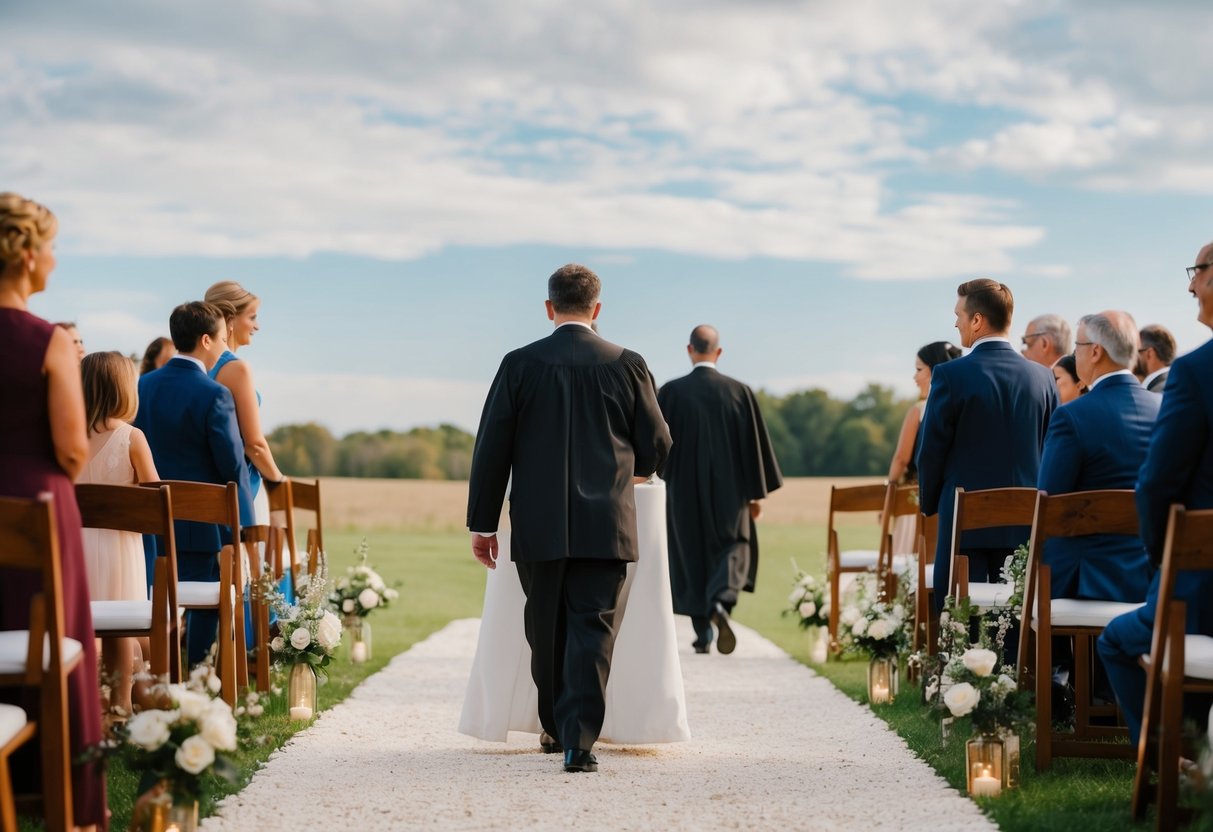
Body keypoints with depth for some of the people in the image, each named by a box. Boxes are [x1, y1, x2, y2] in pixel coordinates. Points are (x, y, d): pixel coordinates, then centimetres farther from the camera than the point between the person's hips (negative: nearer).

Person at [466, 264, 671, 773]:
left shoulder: (520, 365, 0)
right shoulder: (627, 365, 1)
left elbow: (491, 449, 0)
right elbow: (656, 448, 5)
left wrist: (482, 524, 6)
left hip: (538, 527, 1)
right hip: (606, 526, -1)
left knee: (546, 632, 16)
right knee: (592, 632, -1)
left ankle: (556, 727, 30)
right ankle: (579, 741, -12)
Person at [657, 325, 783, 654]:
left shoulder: (670, 393, -7)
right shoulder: (739, 392, -4)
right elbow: (754, 443, -1)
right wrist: (756, 493, 6)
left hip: (684, 490, 0)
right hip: (728, 490, 0)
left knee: (691, 557, 13)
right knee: (733, 551, 11)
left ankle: (703, 634, 15)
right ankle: (721, 604, -19)